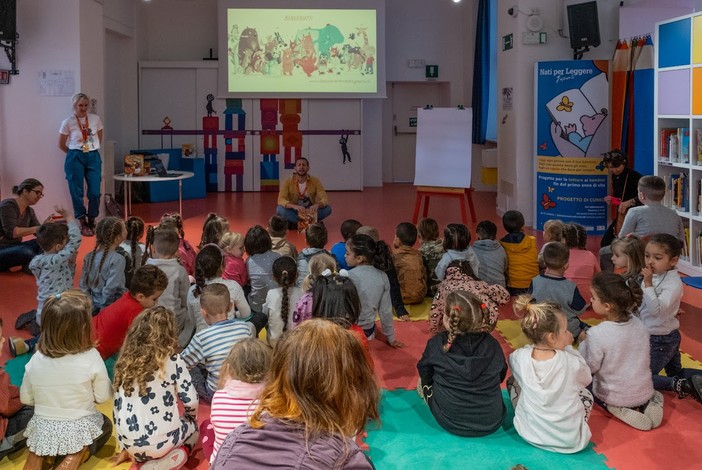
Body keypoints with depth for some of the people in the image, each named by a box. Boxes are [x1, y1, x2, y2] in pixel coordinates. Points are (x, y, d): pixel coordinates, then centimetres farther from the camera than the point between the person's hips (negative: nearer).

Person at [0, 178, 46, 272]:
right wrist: (38, 228, -32)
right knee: (26, 251, -37)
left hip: (14, 248, 8)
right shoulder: (8, 205, -15)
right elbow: (11, 232, -26)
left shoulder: (29, 211, 9)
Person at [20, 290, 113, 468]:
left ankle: (39, 453, 6)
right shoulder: (91, 358, -21)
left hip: (43, 430, 3)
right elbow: (104, 396, -10)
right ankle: (78, 454, -1)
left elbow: (26, 399, 0)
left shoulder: (35, 360, -13)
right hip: (79, 430, -3)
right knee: (105, 425, 27)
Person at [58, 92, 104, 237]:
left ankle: (92, 222, 16)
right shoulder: (67, 122, -3)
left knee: (95, 192, -2)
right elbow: (61, 145, 7)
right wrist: (75, 154, 11)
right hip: (75, 158, -2)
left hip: (94, 157, 2)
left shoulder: (96, 119, 3)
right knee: (77, 192, 3)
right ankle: (83, 224, 14)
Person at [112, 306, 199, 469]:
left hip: (129, 443, 4)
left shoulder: (125, 361, 4)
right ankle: (175, 456, 0)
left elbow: (117, 406, 9)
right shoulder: (173, 361, -8)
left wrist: (126, 449, 18)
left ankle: (139, 456, 6)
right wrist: (191, 417, 18)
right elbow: (191, 401, -6)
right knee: (192, 426, 27)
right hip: (160, 441, -4)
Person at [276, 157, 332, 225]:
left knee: (328, 209, -25)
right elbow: (281, 200, -22)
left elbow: (325, 199, -15)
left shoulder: (315, 181, -8)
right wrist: (294, 206, -43)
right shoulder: (288, 182, -11)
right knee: (280, 209, -31)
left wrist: (317, 205, -40)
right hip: (294, 212, -1)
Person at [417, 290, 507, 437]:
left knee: (424, 380, 21)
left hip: (451, 424, -2)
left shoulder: (436, 344, -15)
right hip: (492, 424, 2)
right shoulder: (492, 344, -9)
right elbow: (501, 375, 8)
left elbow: (425, 373, 3)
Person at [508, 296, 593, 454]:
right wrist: (569, 348, 5)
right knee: (586, 393, 27)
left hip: (529, 434, 0)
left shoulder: (519, 357, -16)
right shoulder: (570, 361, -21)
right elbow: (587, 378, 2)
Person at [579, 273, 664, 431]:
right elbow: (644, 358, 4)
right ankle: (648, 403, 8)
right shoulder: (638, 323, -11)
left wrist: (584, 343, -1)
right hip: (645, 393, 4)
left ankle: (619, 410, 3)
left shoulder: (597, 335, -29)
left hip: (614, 398, -4)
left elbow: (590, 367, -15)